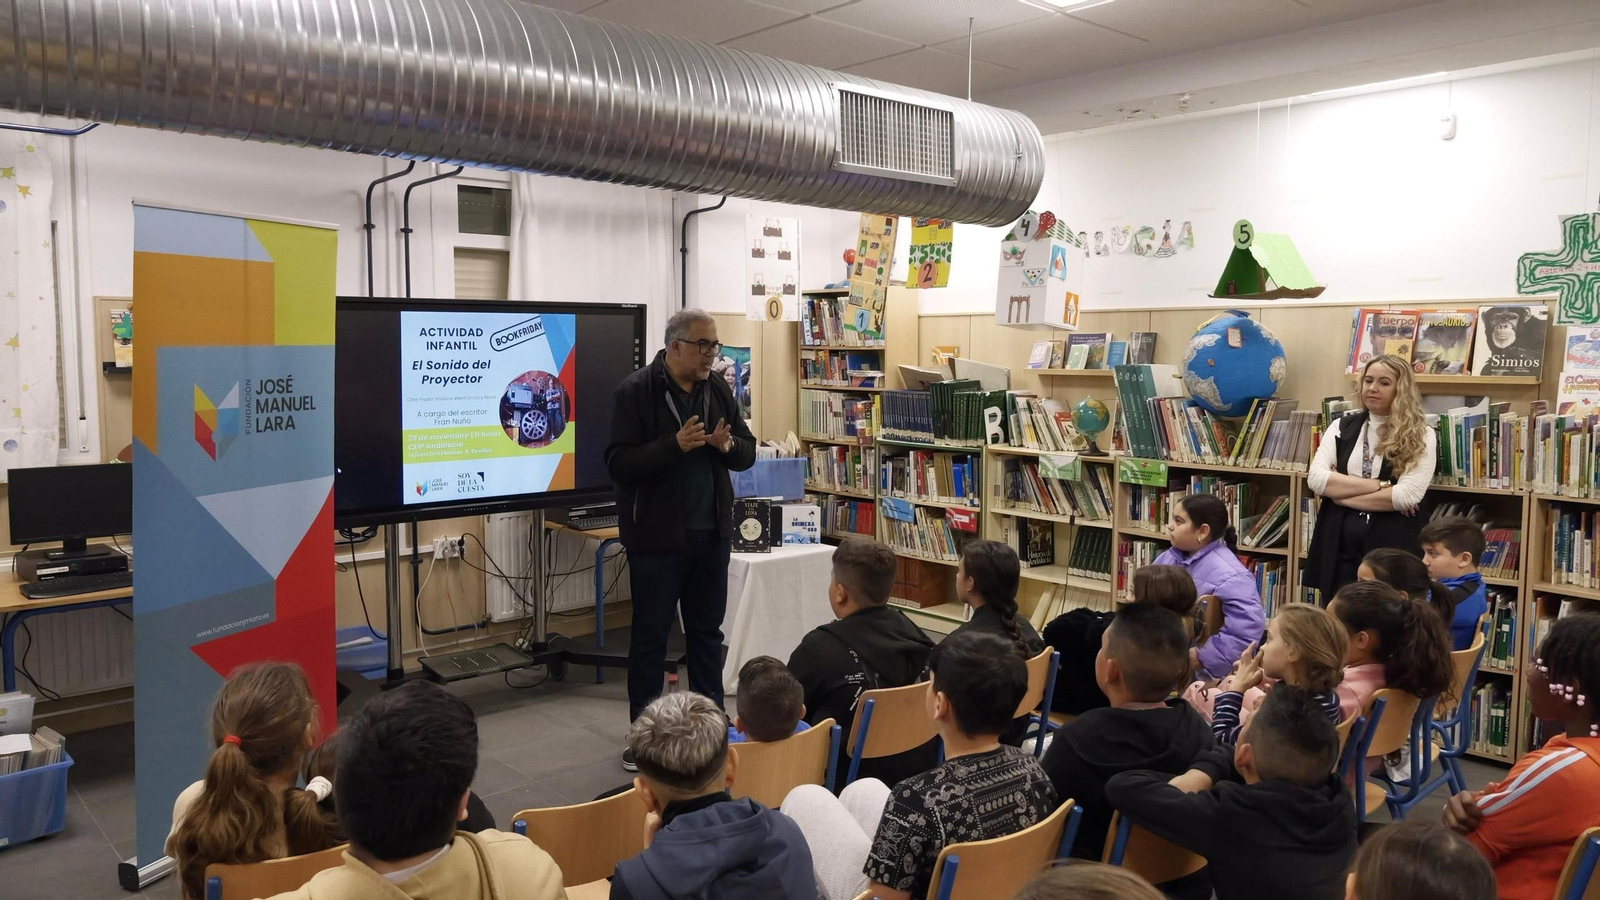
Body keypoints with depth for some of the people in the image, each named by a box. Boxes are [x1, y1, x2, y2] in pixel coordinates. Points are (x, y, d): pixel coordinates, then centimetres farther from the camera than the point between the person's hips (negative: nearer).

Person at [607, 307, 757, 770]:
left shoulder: (718, 390, 6)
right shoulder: (635, 391, -10)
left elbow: (748, 453, 9)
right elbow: (618, 463, -17)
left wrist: (727, 445, -13)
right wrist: (675, 445, -29)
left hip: (711, 533, 5)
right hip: (657, 536, -5)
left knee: (707, 632, 15)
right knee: (650, 636, 5)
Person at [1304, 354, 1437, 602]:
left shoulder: (1420, 436, -1)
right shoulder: (1342, 426, 7)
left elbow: (1408, 495, -15)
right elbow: (1315, 479, -7)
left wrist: (1342, 493, -10)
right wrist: (1379, 485, -12)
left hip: (1392, 549, -3)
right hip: (1339, 546, 3)